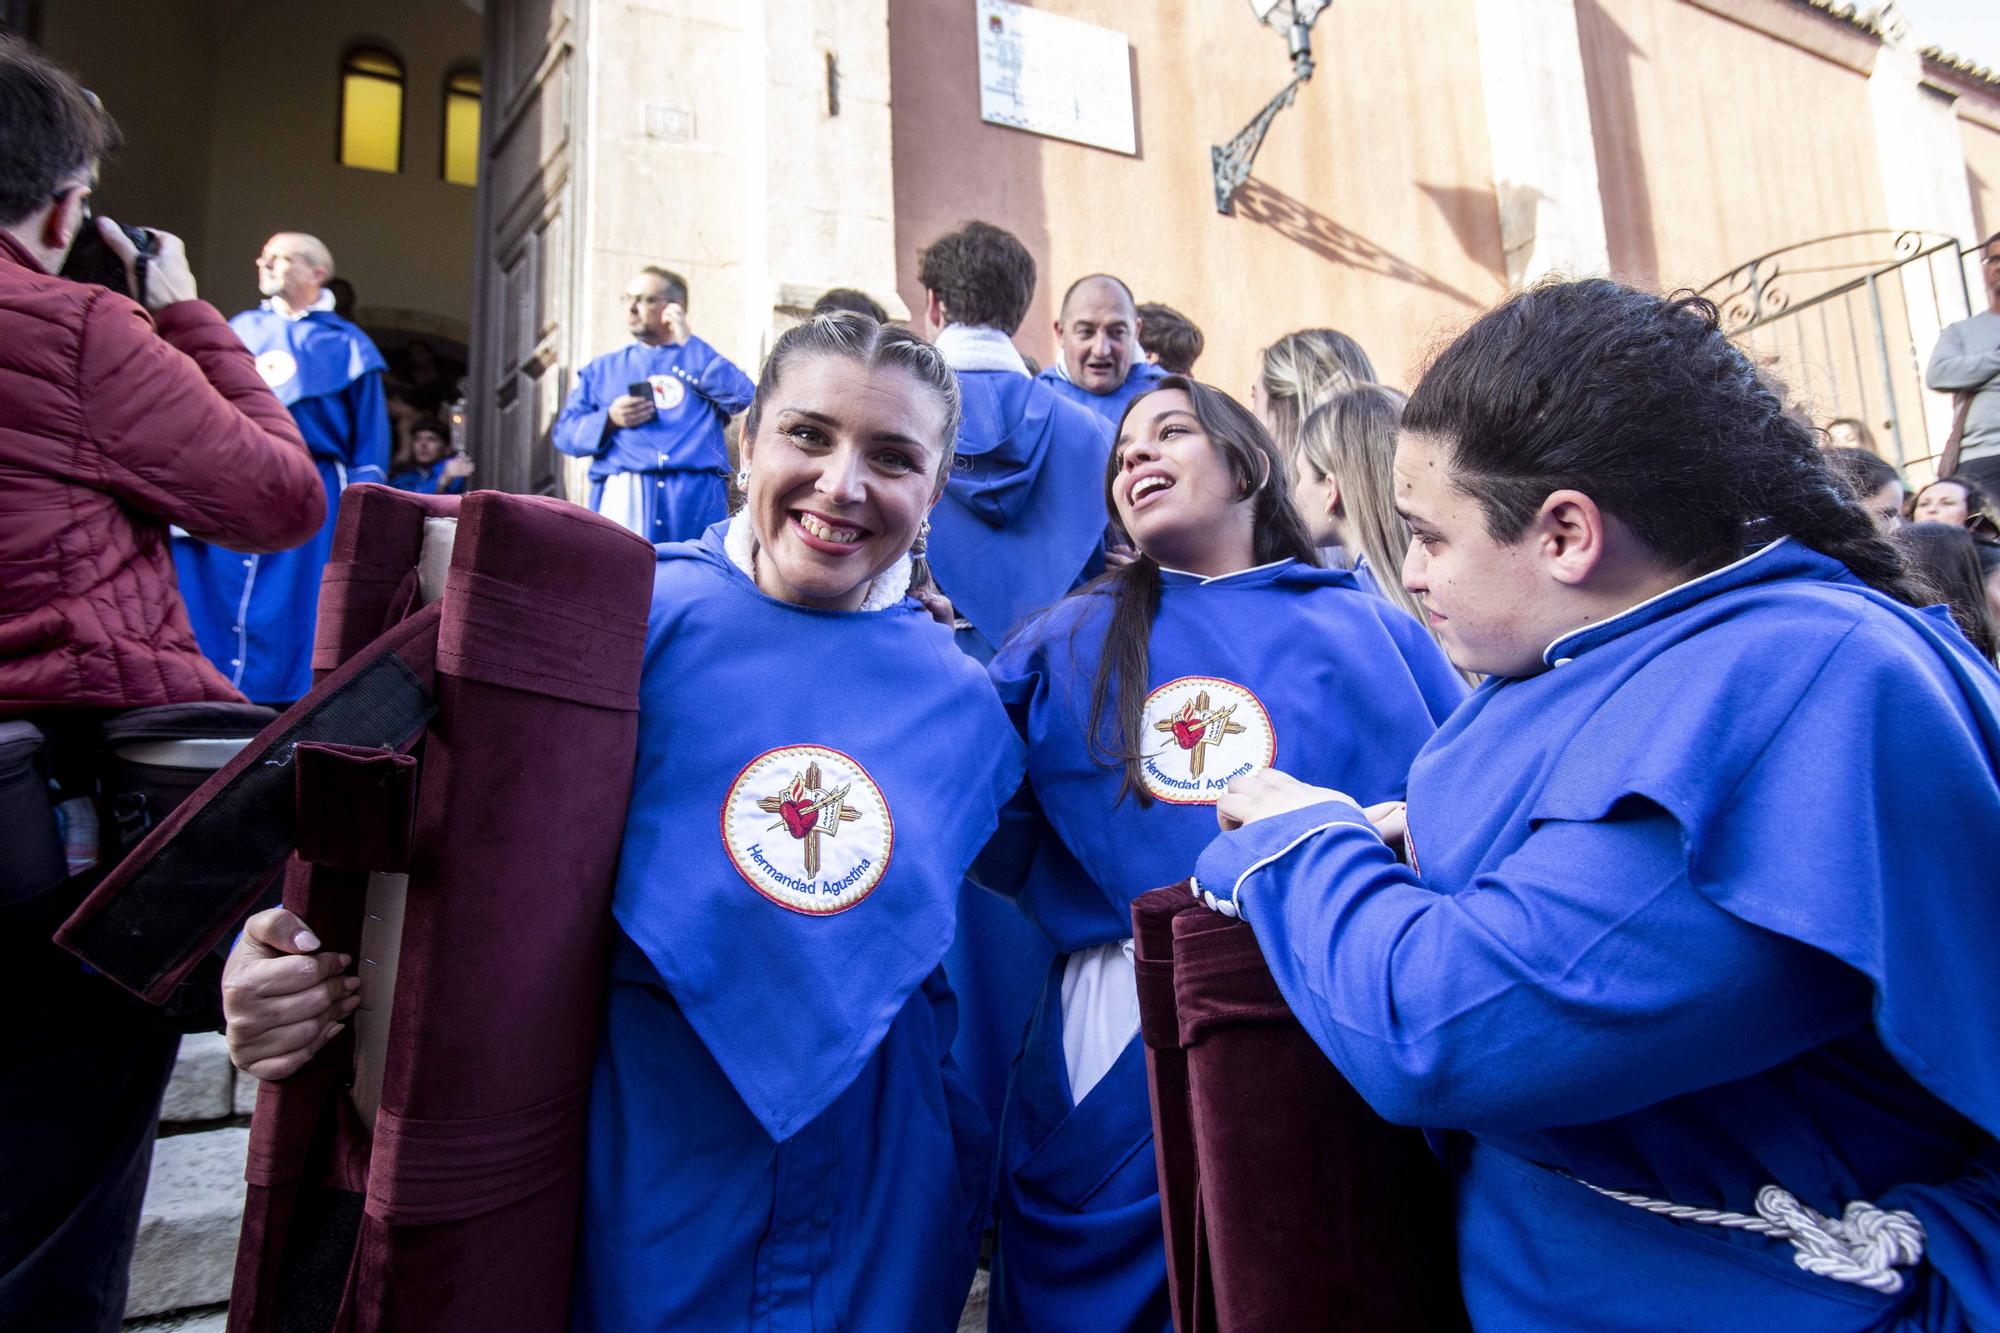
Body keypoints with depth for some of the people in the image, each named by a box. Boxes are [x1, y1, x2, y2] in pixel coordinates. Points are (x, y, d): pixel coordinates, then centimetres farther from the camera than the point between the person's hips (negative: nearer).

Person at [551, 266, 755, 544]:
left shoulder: (702, 360, 19)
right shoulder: (602, 369, 23)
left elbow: (741, 395, -3)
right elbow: (565, 432, 16)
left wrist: (687, 343, 3)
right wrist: (609, 420, -4)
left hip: (695, 499, -1)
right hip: (623, 496, 1)